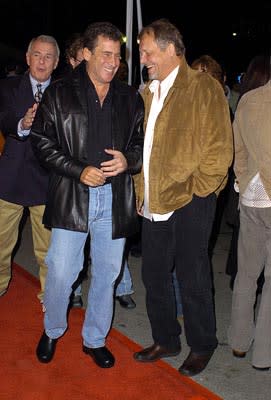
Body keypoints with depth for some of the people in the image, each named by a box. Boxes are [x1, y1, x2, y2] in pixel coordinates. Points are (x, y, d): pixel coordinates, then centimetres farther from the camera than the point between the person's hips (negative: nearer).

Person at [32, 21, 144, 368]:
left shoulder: (130, 98, 9)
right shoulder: (59, 93, 1)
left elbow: (143, 142, 14)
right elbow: (42, 141, -1)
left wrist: (128, 160, -9)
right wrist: (79, 171, -13)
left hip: (115, 199, 3)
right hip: (71, 197, -3)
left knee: (106, 272, 11)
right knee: (61, 271, 0)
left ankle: (94, 339, 30)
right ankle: (52, 331, 29)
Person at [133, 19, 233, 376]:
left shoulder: (204, 87, -8)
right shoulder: (148, 93, 14)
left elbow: (220, 149, -12)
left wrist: (194, 190, -12)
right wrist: (142, 191, 13)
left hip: (190, 202, -7)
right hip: (153, 204, 7)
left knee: (192, 280, 5)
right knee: (154, 276, 15)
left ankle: (201, 347, 25)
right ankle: (166, 340, 33)